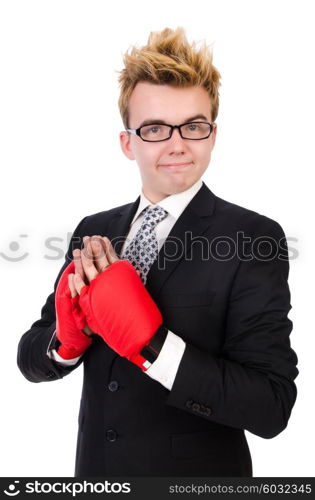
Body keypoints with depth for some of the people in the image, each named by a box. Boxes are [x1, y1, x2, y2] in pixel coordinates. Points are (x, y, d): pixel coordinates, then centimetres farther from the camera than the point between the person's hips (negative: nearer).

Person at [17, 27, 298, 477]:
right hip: (94, 469, 4)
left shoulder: (254, 238, -17)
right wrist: (69, 331, -21)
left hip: (198, 476, -4)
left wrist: (148, 339, -31)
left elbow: (272, 408, -22)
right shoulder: (92, 232, -3)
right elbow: (31, 363, 0)